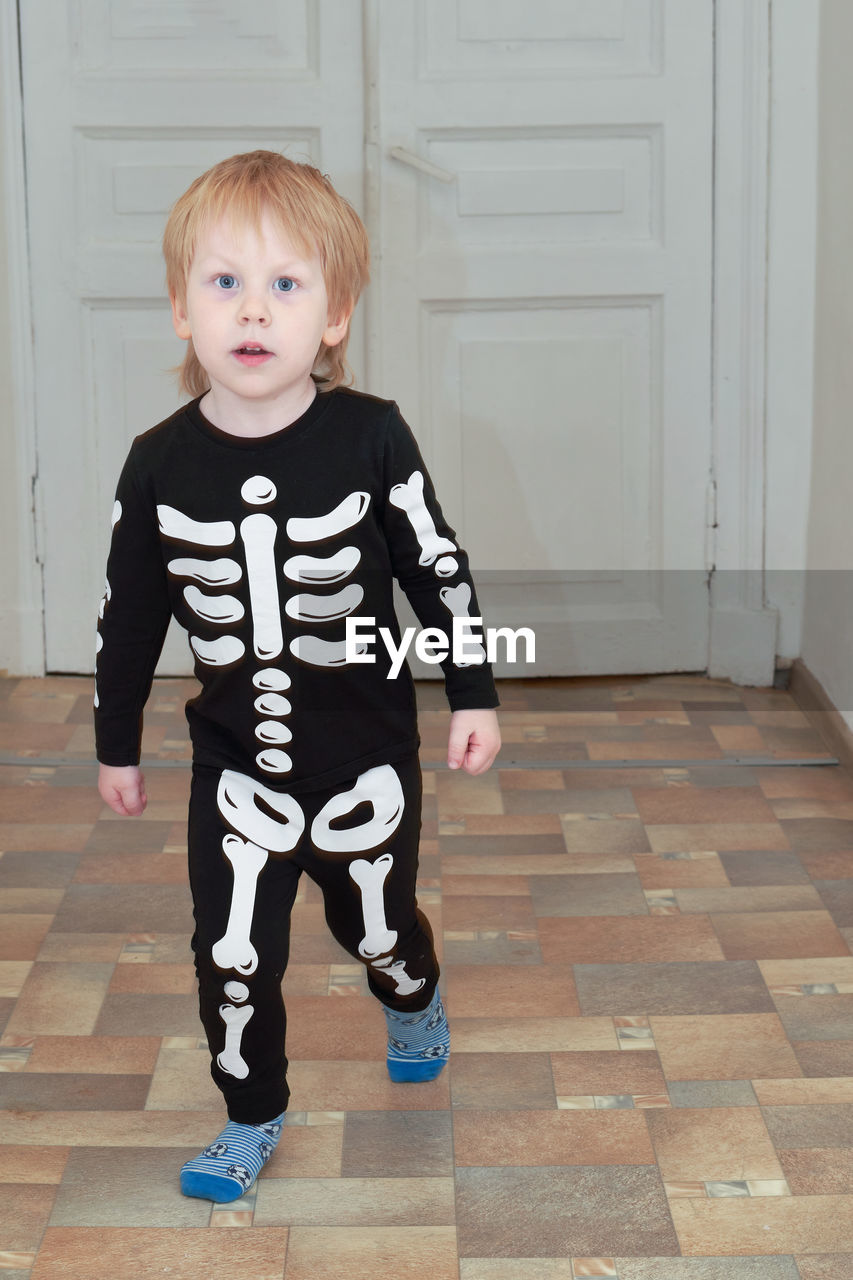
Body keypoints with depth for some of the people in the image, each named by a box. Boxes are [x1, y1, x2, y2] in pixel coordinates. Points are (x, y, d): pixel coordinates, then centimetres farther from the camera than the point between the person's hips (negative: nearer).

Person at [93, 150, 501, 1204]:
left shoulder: (370, 438, -15)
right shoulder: (162, 463, -10)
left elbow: (439, 571, -4)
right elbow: (130, 613, 2)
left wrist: (473, 694, -3)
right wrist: (116, 744, 9)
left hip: (366, 758, -1)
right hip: (236, 764, 1)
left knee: (377, 927, 17)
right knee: (232, 955, 2)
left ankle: (414, 1008, 52)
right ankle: (252, 1120, 26)